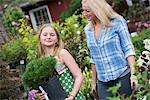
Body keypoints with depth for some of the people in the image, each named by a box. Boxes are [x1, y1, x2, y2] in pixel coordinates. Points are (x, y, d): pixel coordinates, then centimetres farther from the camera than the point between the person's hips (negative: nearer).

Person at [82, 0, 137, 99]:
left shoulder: (117, 22, -5)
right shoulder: (88, 30, 9)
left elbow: (128, 49, -7)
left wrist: (133, 74, -15)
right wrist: (94, 81, 16)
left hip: (123, 77, -4)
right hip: (103, 82, 4)